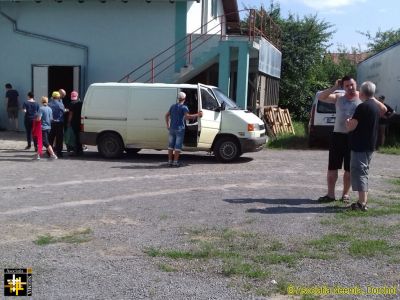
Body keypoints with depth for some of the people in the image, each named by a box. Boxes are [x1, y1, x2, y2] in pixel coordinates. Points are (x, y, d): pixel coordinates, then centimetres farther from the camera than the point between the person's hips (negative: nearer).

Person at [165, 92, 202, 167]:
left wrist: (168, 125, 25)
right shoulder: (184, 107, -9)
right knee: (178, 146, -1)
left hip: (172, 128, 6)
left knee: (171, 145, 10)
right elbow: (187, 116, -24)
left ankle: (170, 161, 11)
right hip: (179, 129, -6)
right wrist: (197, 115, -20)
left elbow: (167, 115, 19)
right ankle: (175, 162, -3)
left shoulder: (173, 106, 13)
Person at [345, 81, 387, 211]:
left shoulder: (362, 107, -17)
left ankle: (362, 203, -7)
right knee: (363, 172, 16)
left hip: (360, 146, -9)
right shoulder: (376, 106, 10)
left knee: (358, 172, -6)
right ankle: (363, 201, 22)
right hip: (370, 145, 9)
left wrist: (348, 121, 2)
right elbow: (383, 109, 34)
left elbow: (351, 127, -19)